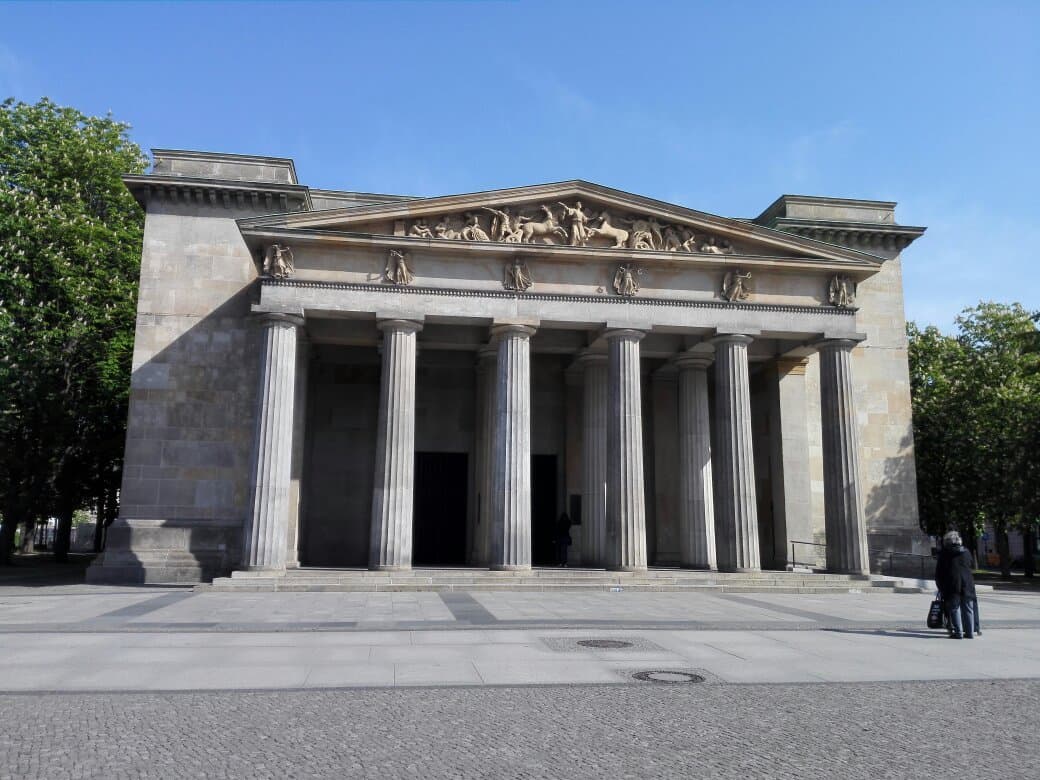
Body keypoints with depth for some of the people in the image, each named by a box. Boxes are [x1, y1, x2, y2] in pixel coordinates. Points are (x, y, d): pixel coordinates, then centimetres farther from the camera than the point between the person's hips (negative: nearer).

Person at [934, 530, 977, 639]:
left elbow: (938, 572, 3)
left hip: (952, 585, -3)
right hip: (967, 584, 3)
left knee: (954, 609, 0)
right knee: (968, 609, 10)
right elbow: (970, 567, 14)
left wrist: (940, 587, 10)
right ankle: (970, 632, 11)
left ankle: (958, 632, -5)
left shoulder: (944, 553, 1)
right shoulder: (967, 552, 12)